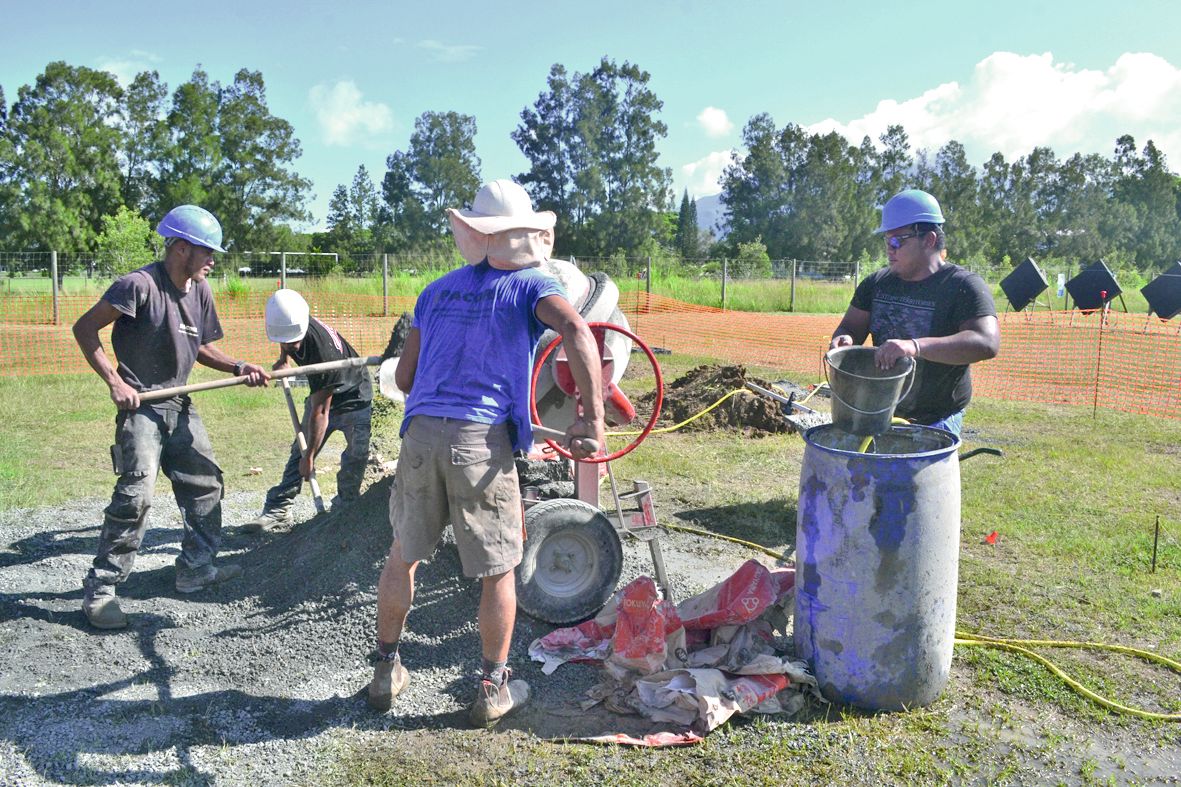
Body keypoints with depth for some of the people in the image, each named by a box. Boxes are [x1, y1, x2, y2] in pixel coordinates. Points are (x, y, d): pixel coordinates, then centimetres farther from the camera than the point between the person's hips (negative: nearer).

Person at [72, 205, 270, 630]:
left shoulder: (200, 290, 6)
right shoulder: (140, 284, -18)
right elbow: (84, 328, -15)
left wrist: (238, 367, -1)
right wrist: (114, 381, -21)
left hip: (179, 406, 8)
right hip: (140, 405, -8)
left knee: (206, 481, 13)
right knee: (136, 491, -16)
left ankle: (196, 568, 27)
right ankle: (99, 589, -3)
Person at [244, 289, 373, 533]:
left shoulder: (323, 352, -40)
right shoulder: (290, 327, -20)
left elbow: (320, 412, -32)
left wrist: (310, 456, -24)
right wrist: (284, 358, -6)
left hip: (353, 396, -7)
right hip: (322, 391, 7)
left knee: (356, 457, -17)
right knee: (300, 450, 2)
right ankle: (278, 511, 4)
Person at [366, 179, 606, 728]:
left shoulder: (437, 291, 19)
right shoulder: (530, 285, 6)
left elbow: (404, 376, 20)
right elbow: (575, 330, -16)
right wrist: (593, 417, -15)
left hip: (421, 434, 4)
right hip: (482, 440, -4)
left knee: (402, 556, 20)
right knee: (498, 571, 11)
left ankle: (385, 673, 33)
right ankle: (493, 690, 22)